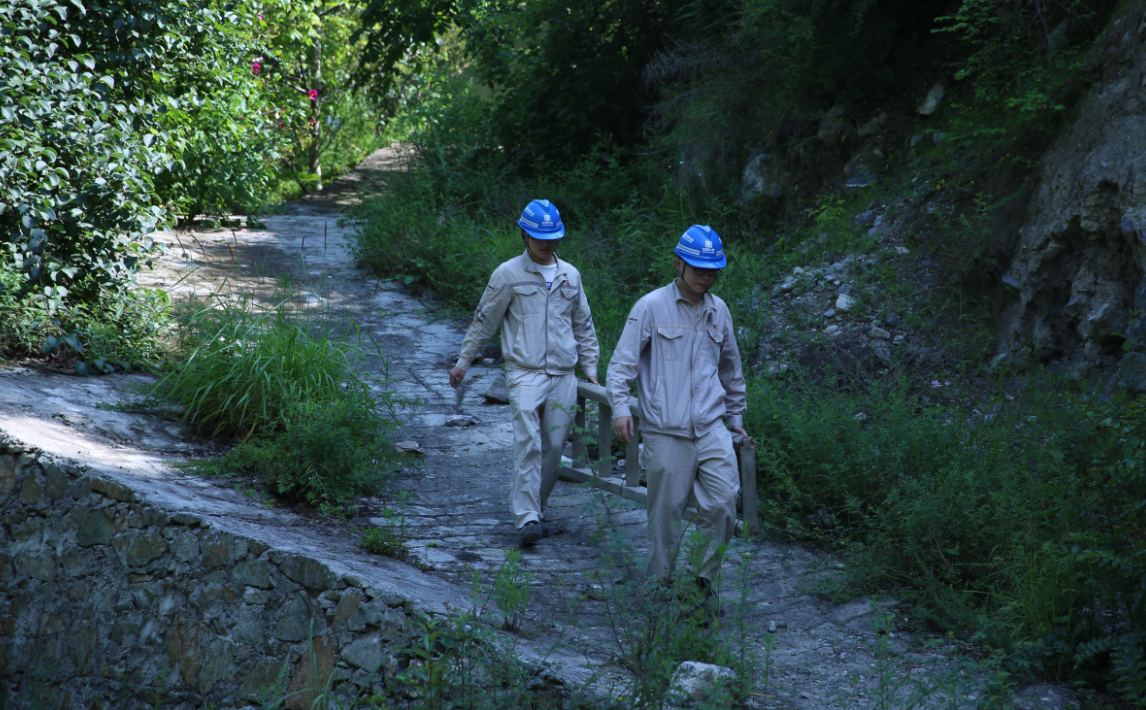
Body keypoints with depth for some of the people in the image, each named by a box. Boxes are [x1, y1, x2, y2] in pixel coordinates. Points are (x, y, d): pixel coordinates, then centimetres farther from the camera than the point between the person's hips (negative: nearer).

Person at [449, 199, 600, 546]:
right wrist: (463, 362, 10)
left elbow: (583, 326, 24)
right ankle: (526, 518, -21)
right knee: (528, 443, -18)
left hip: (563, 376, 5)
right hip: (525, 372, -4)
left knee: (554, 446, 3)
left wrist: (590, 366, 19)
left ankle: (532, 508, 17)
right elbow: (484, 321, 8)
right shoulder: (509, 274, 1)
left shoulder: (570, 275, 14)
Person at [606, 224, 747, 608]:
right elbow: (622, 361, -4)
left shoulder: (719, 311, 13)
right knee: (666, 513, 0)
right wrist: (621, 407, -16)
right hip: (666, 432, -4)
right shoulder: (652, 307, -2)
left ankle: (704, 580, 9)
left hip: (711, 429, 4)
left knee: (722, 506, -6)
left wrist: (736, 416, 28)